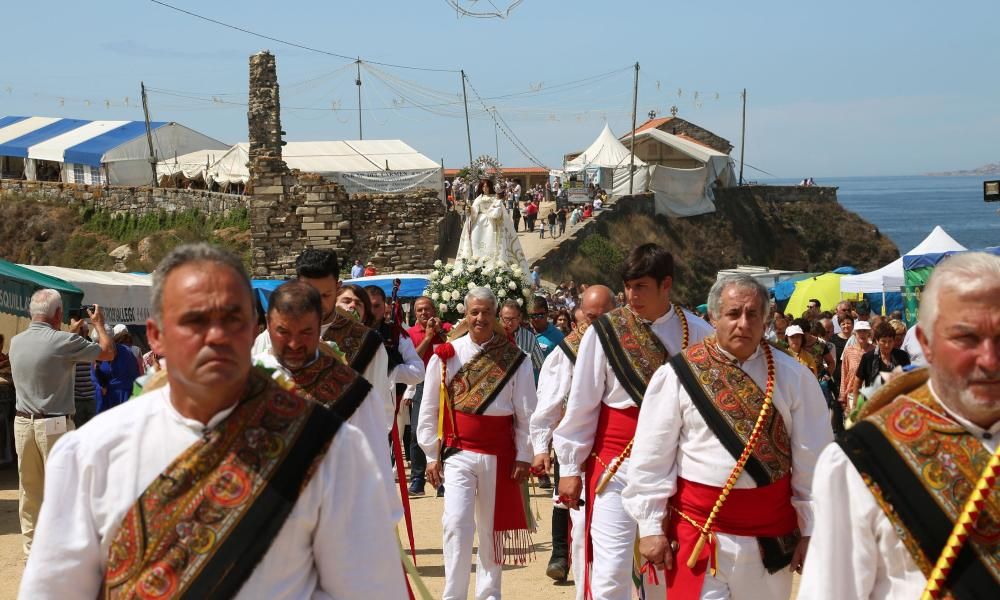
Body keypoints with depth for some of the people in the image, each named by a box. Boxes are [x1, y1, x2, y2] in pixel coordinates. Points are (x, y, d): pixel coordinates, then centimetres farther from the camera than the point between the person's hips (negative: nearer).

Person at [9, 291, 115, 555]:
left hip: (23, 423, 6)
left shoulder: (16, 342, 6)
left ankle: (32, 549, 17)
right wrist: (99, 323, 13)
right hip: (54, 425, -6)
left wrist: (73, 331, 33)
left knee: (29, 491, 10)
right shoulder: (63, 341, -14)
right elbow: (108, 352, -4)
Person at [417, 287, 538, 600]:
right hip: (458, 453, -1)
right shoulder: (445, 356, 0)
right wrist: (432, 455, 3)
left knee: (492, 528, 12)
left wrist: (523, 456, 0)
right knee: (457, 524, -13)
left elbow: (526, 413, 2)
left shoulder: (515, 359, 1)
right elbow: (429, 410, 4)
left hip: (499, 456, 1)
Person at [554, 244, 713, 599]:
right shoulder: (605, 331, -3)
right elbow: (581, 404, 1)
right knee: (611, 571, -4)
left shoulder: (698, 335, -1)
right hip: (615, 465, -1)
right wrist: (570, 467, 2)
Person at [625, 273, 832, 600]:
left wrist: (810, 531, 2)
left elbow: (811, 461, 2)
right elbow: (652, 458, -3)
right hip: (699, 524, -2)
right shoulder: (679, 374, -5)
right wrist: (650, 526, -5)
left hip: (772, 527, 2)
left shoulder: (793, 377, -1)